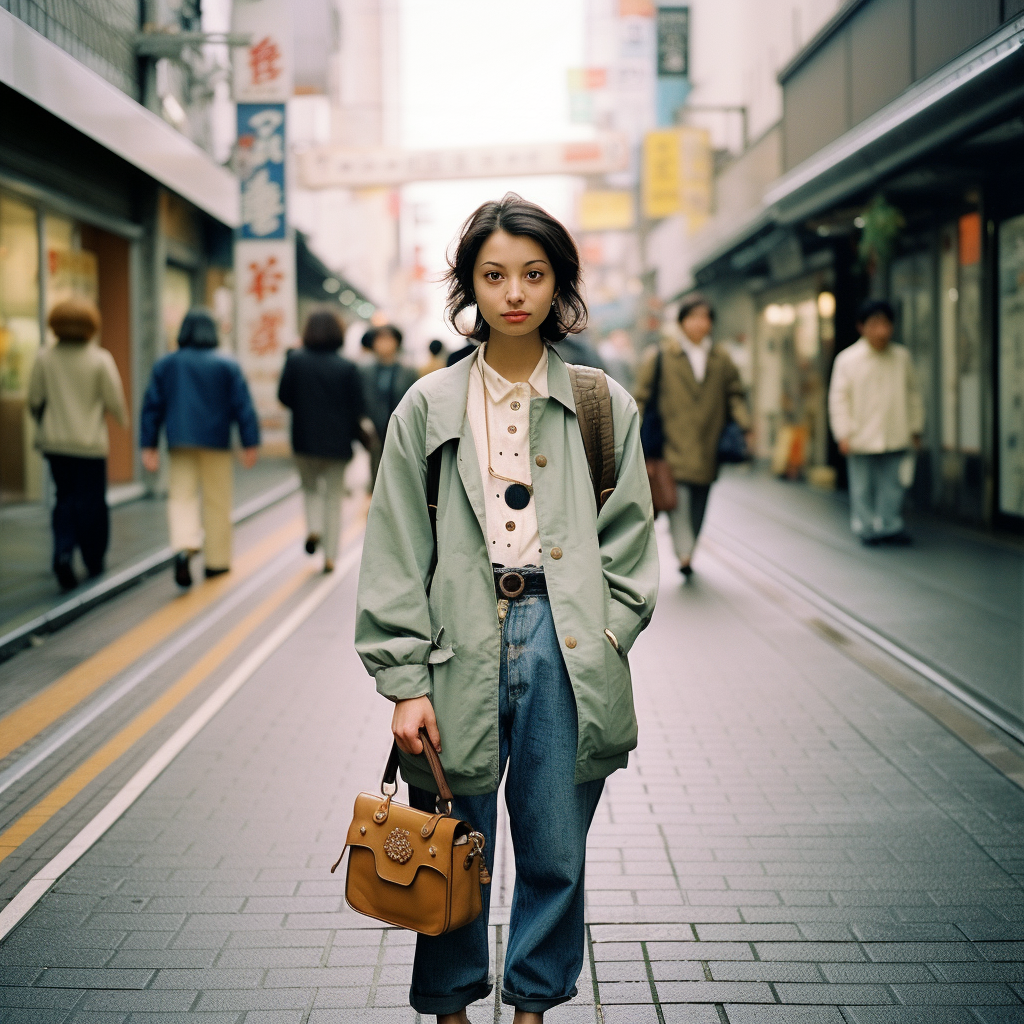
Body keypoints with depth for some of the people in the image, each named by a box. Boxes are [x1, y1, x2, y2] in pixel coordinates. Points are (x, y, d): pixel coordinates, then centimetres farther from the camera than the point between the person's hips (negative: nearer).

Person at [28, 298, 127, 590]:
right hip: (89, 442, -3)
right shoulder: (100, 359, -10)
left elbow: (34, 400, 3)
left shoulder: (44, 358, -2)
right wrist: (122, 419, 15)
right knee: (92, 502, 10)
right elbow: (114, 401, -7)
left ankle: (63, 553, -9)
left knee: (65, 498, 12)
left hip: (54, 442, 3)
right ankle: (94, 562, 19)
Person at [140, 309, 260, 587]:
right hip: (215, 440, -1)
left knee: (182, 496, 2)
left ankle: (184, 547, -24)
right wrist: (250, 444, -2)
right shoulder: (227, 365, -1)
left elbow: (152, 406, 4)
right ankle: (217, 561, 13)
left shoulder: (165, 365, 5)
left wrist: (149, 446, 7)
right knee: (217, 501, 7)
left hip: (180, 441, 2)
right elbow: (243, 406, -4)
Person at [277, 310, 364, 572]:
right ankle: (329, 556, 7)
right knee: (334, 497, 9)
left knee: (311, 487, 23)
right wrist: (351, 435, 9)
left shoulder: (295, 360, -6)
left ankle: (313, 528, -4)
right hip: (337, 442, 0)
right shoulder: (347, 367, -8)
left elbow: (284, 396, -3)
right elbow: (356, 406, -6)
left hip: (304, 439, 1)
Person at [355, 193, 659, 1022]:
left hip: (565, 646, 1)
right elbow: (396, 556, 2)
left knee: (556, 853, 8)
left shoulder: (603, 407, 7)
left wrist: (601, 645, -2)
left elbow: (629, 543, 9)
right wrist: (405, 681, -4)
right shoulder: (429, 408, 4)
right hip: (461, 644, 0)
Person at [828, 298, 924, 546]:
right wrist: (843, 434, -8)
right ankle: (866, 528, 16)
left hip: (896, 437, 2)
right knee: (863, 486, 5)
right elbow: (839, 398, -4)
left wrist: (915, 428, 14)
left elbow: (912, 393, 13)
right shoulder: (847, 360, -6)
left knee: (892, 484, 6)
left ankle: (889, 526, 16)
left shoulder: (902, 357, 4)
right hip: (861, 438, -2)